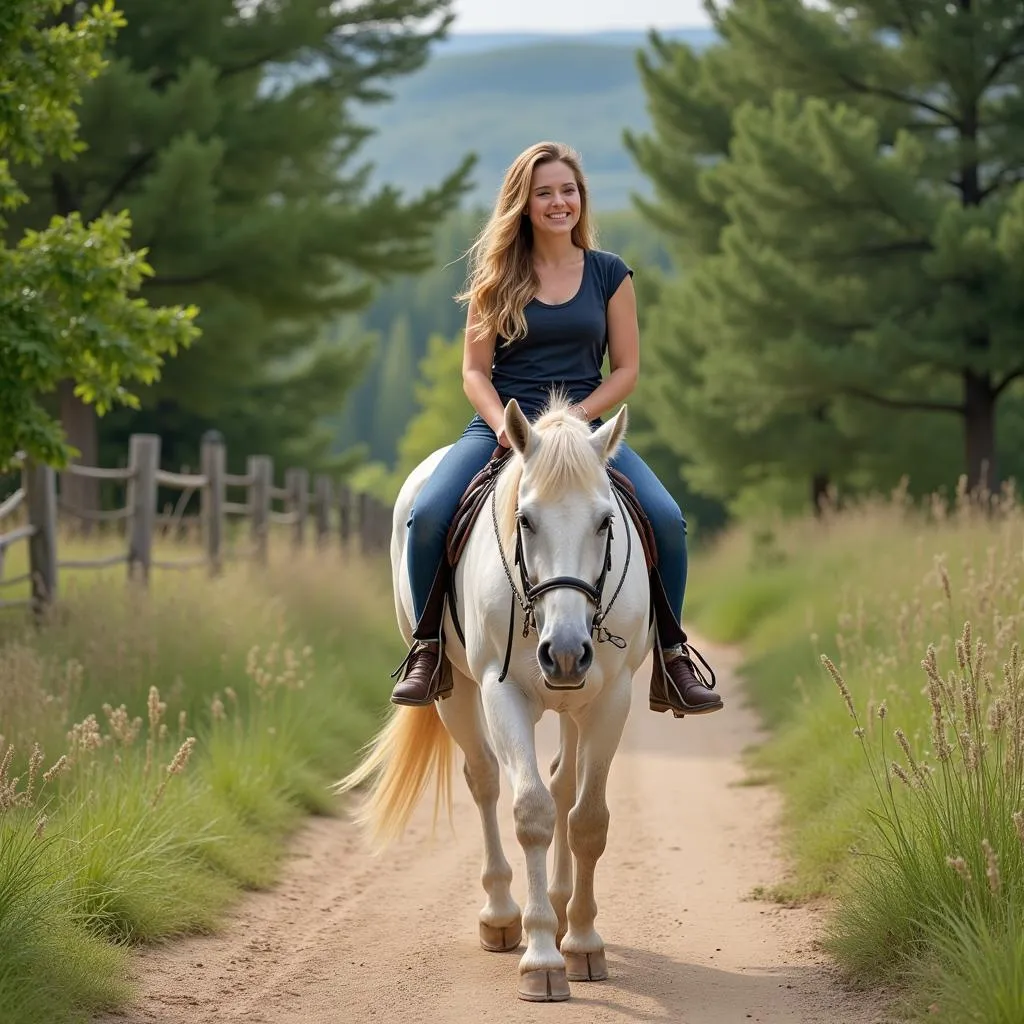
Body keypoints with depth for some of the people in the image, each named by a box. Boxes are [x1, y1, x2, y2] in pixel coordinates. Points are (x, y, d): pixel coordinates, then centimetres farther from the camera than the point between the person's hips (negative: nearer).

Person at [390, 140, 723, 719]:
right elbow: (475, 370, 5)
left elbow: (627, 369, 6)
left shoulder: (609, 274, 8)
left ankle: (671, 660, -8)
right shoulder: (497, 277, 7)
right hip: (501, 426, 0)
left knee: (667, 519, -23)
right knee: (428, 513, -27)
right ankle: (429, 650, -9)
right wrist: (504, 424, -15)